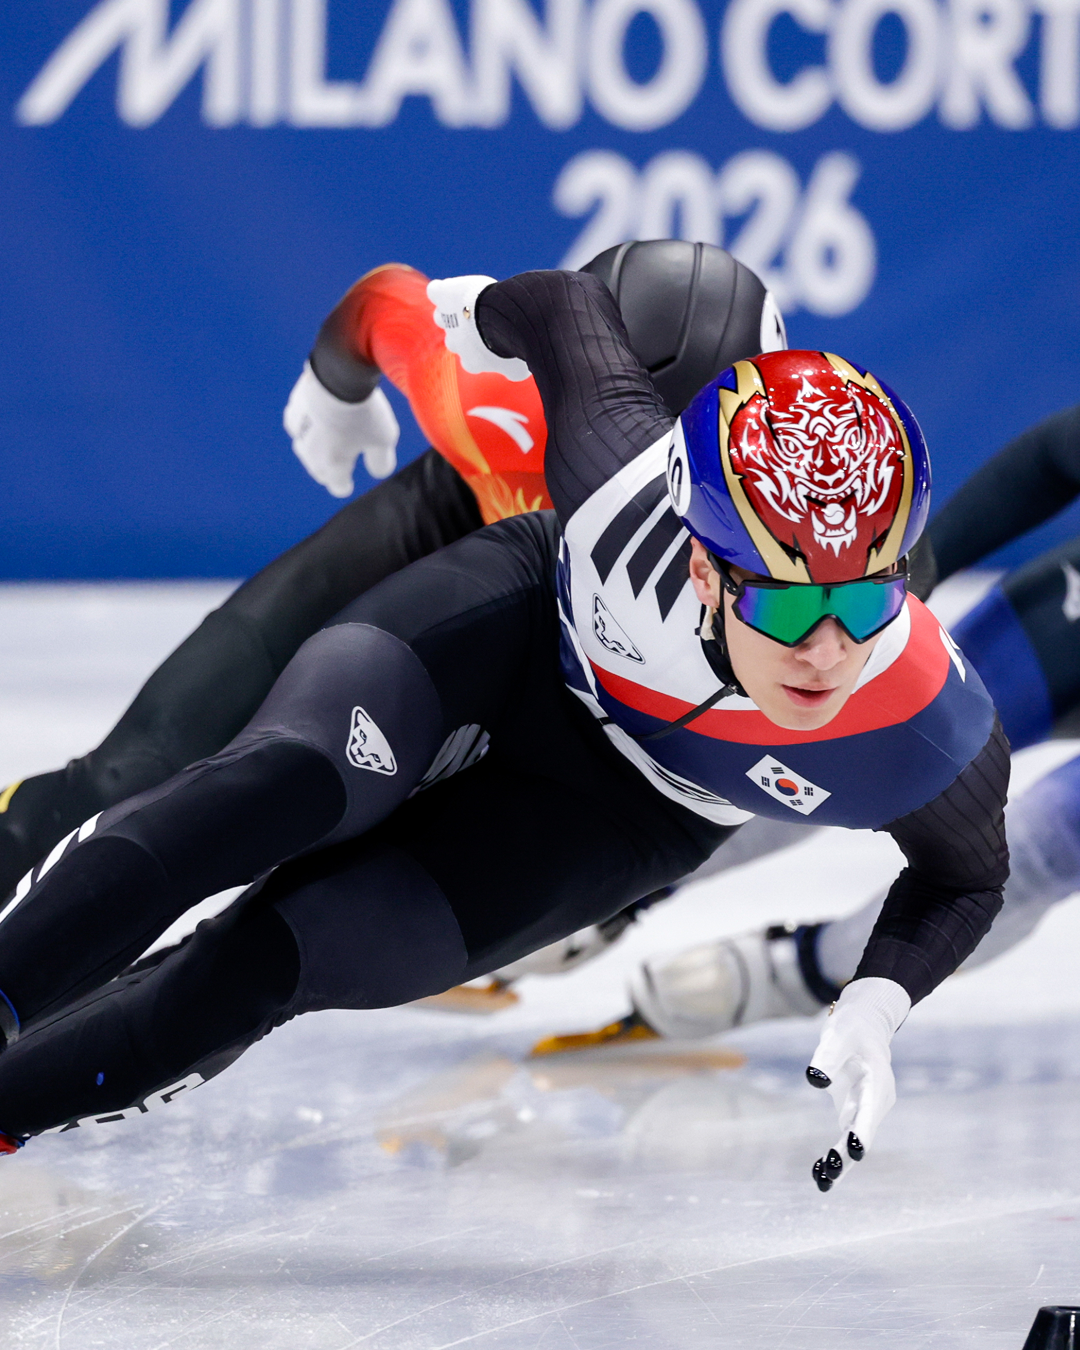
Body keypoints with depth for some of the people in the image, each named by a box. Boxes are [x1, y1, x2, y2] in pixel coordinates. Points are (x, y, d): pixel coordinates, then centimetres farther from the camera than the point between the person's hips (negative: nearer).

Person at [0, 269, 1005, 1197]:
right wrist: (470, 313, 5)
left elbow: (966, 877, -10)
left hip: (625, 807, 0)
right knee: (277, 786, -30)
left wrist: (871, 1015, -26)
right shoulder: (634, 477, -39)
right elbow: (565, 308, -17)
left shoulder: (933, 733, -35)